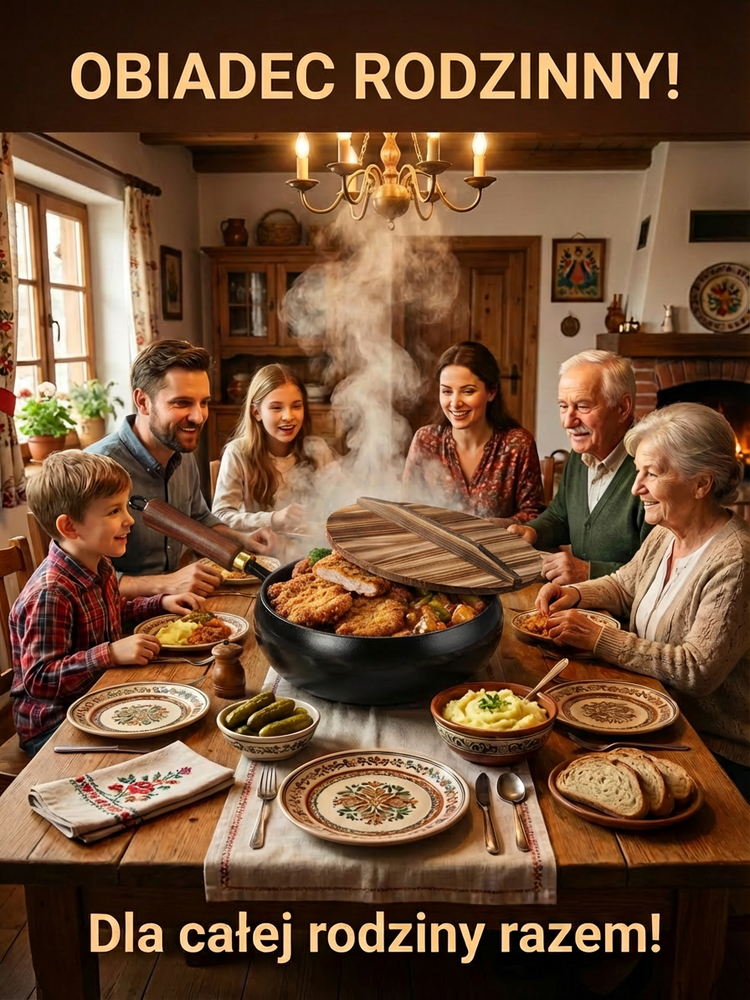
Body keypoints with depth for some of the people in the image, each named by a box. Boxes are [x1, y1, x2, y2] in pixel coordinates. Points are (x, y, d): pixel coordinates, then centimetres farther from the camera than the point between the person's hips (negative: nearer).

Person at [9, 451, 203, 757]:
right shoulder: (49, 595, -27)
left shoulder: (100, 566, 3)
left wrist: (161, 603, 8)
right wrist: (111, 653, -34)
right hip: (52, 727, -9)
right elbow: (38, 678, -28)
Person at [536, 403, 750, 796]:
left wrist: (598, 638, -24)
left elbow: (698, 670, -26)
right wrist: (574, 595, -1)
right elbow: (623, 586, 20)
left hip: (717, 752, -7)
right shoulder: (664, 535, 3)